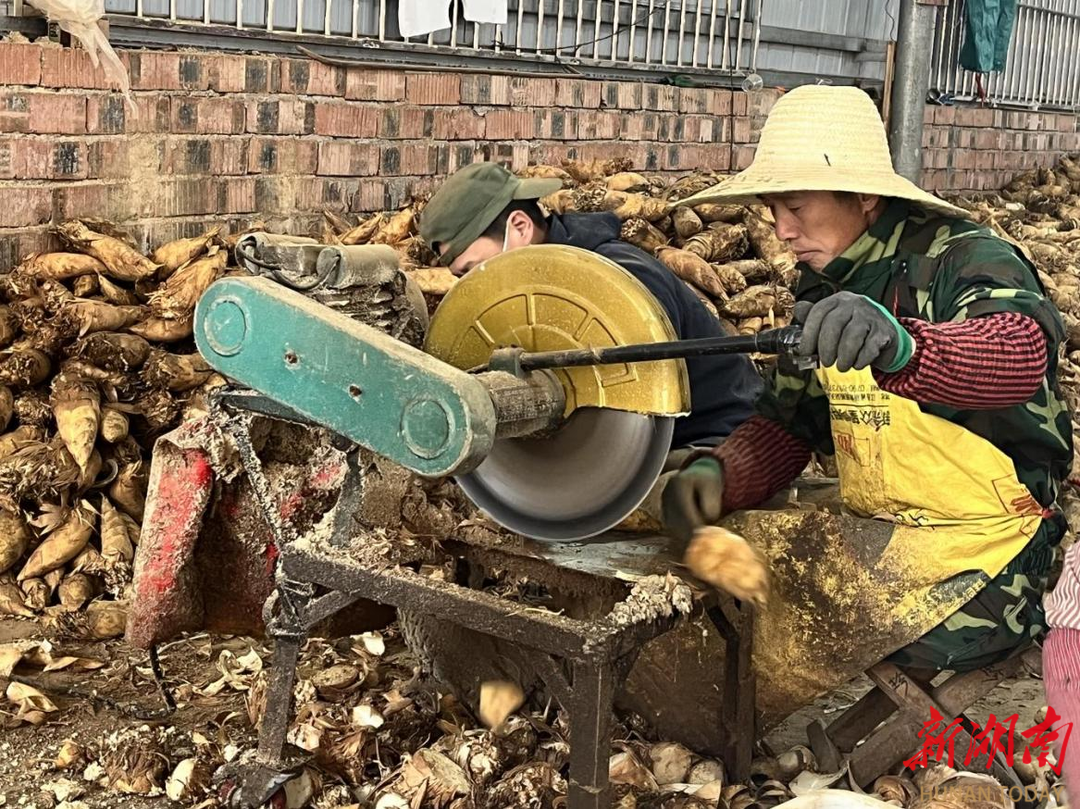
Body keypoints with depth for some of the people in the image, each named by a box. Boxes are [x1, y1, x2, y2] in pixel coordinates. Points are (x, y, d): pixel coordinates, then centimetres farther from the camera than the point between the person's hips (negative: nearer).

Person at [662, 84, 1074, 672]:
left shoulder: (964, 260, -14)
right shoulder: (822, 291, 8)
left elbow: (1020, 353, -36)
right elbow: (783, 425, 8)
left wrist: (899, 346, -56)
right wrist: (716, 475, -13)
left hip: (982, 541, -7)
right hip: (874, 533, 7)